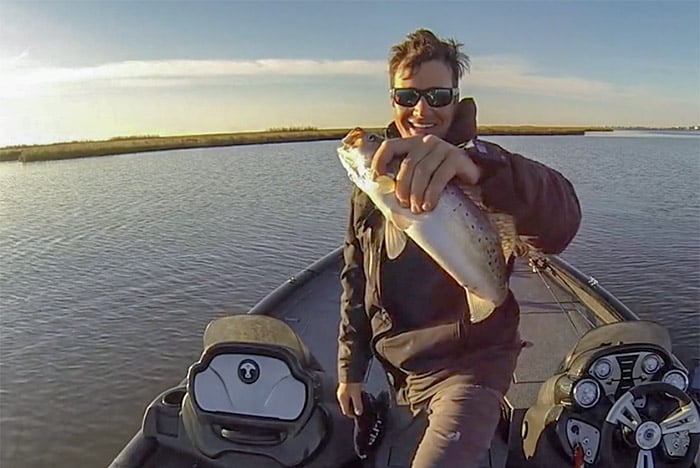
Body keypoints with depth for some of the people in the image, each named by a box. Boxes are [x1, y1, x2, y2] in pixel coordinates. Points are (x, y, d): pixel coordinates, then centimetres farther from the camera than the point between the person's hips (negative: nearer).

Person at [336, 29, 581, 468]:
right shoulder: (374, 173, 4)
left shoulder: (479, 166, -11)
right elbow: (356, 278, 10)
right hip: (395, 367, 6)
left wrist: (479, 168, -53)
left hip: (468, 365, -5)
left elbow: (560, 222, -33)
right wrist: (351, 367, 10)